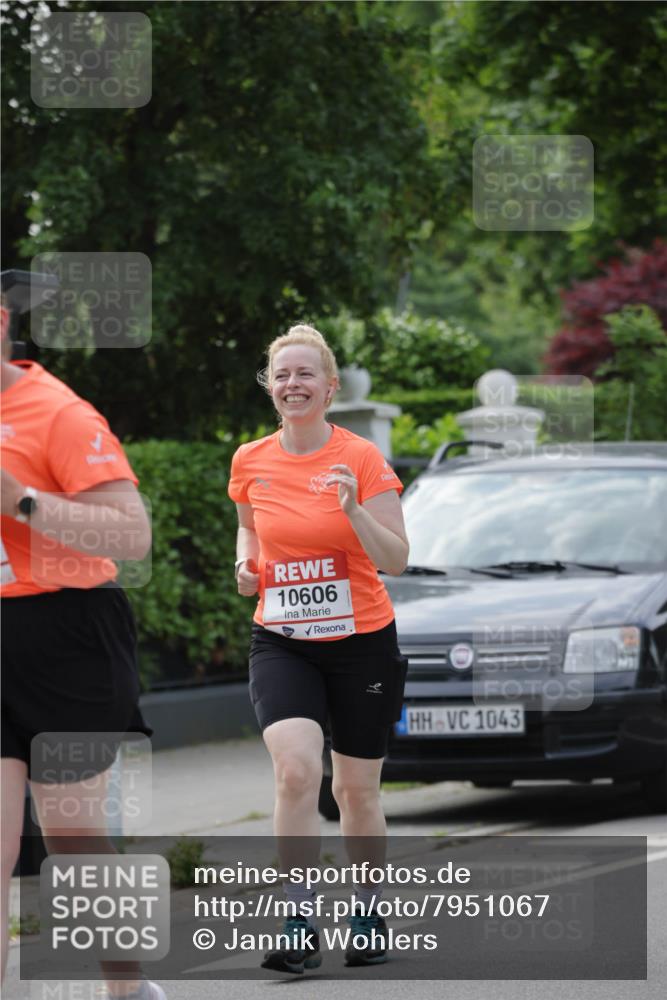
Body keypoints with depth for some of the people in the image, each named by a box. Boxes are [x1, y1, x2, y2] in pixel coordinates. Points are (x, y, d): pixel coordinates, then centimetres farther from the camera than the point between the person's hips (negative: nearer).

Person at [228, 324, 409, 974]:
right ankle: (300, 927, -19)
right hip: (280, 643, 1)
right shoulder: (249, 462, 1)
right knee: (296, 768, -22)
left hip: (362, 640, -1)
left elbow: (396, 561, -12)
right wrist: (246, 565, 1)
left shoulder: (362, 459, -8)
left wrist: (353, 508, -27)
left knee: (356, 790, 10)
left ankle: (368, 915, 33)